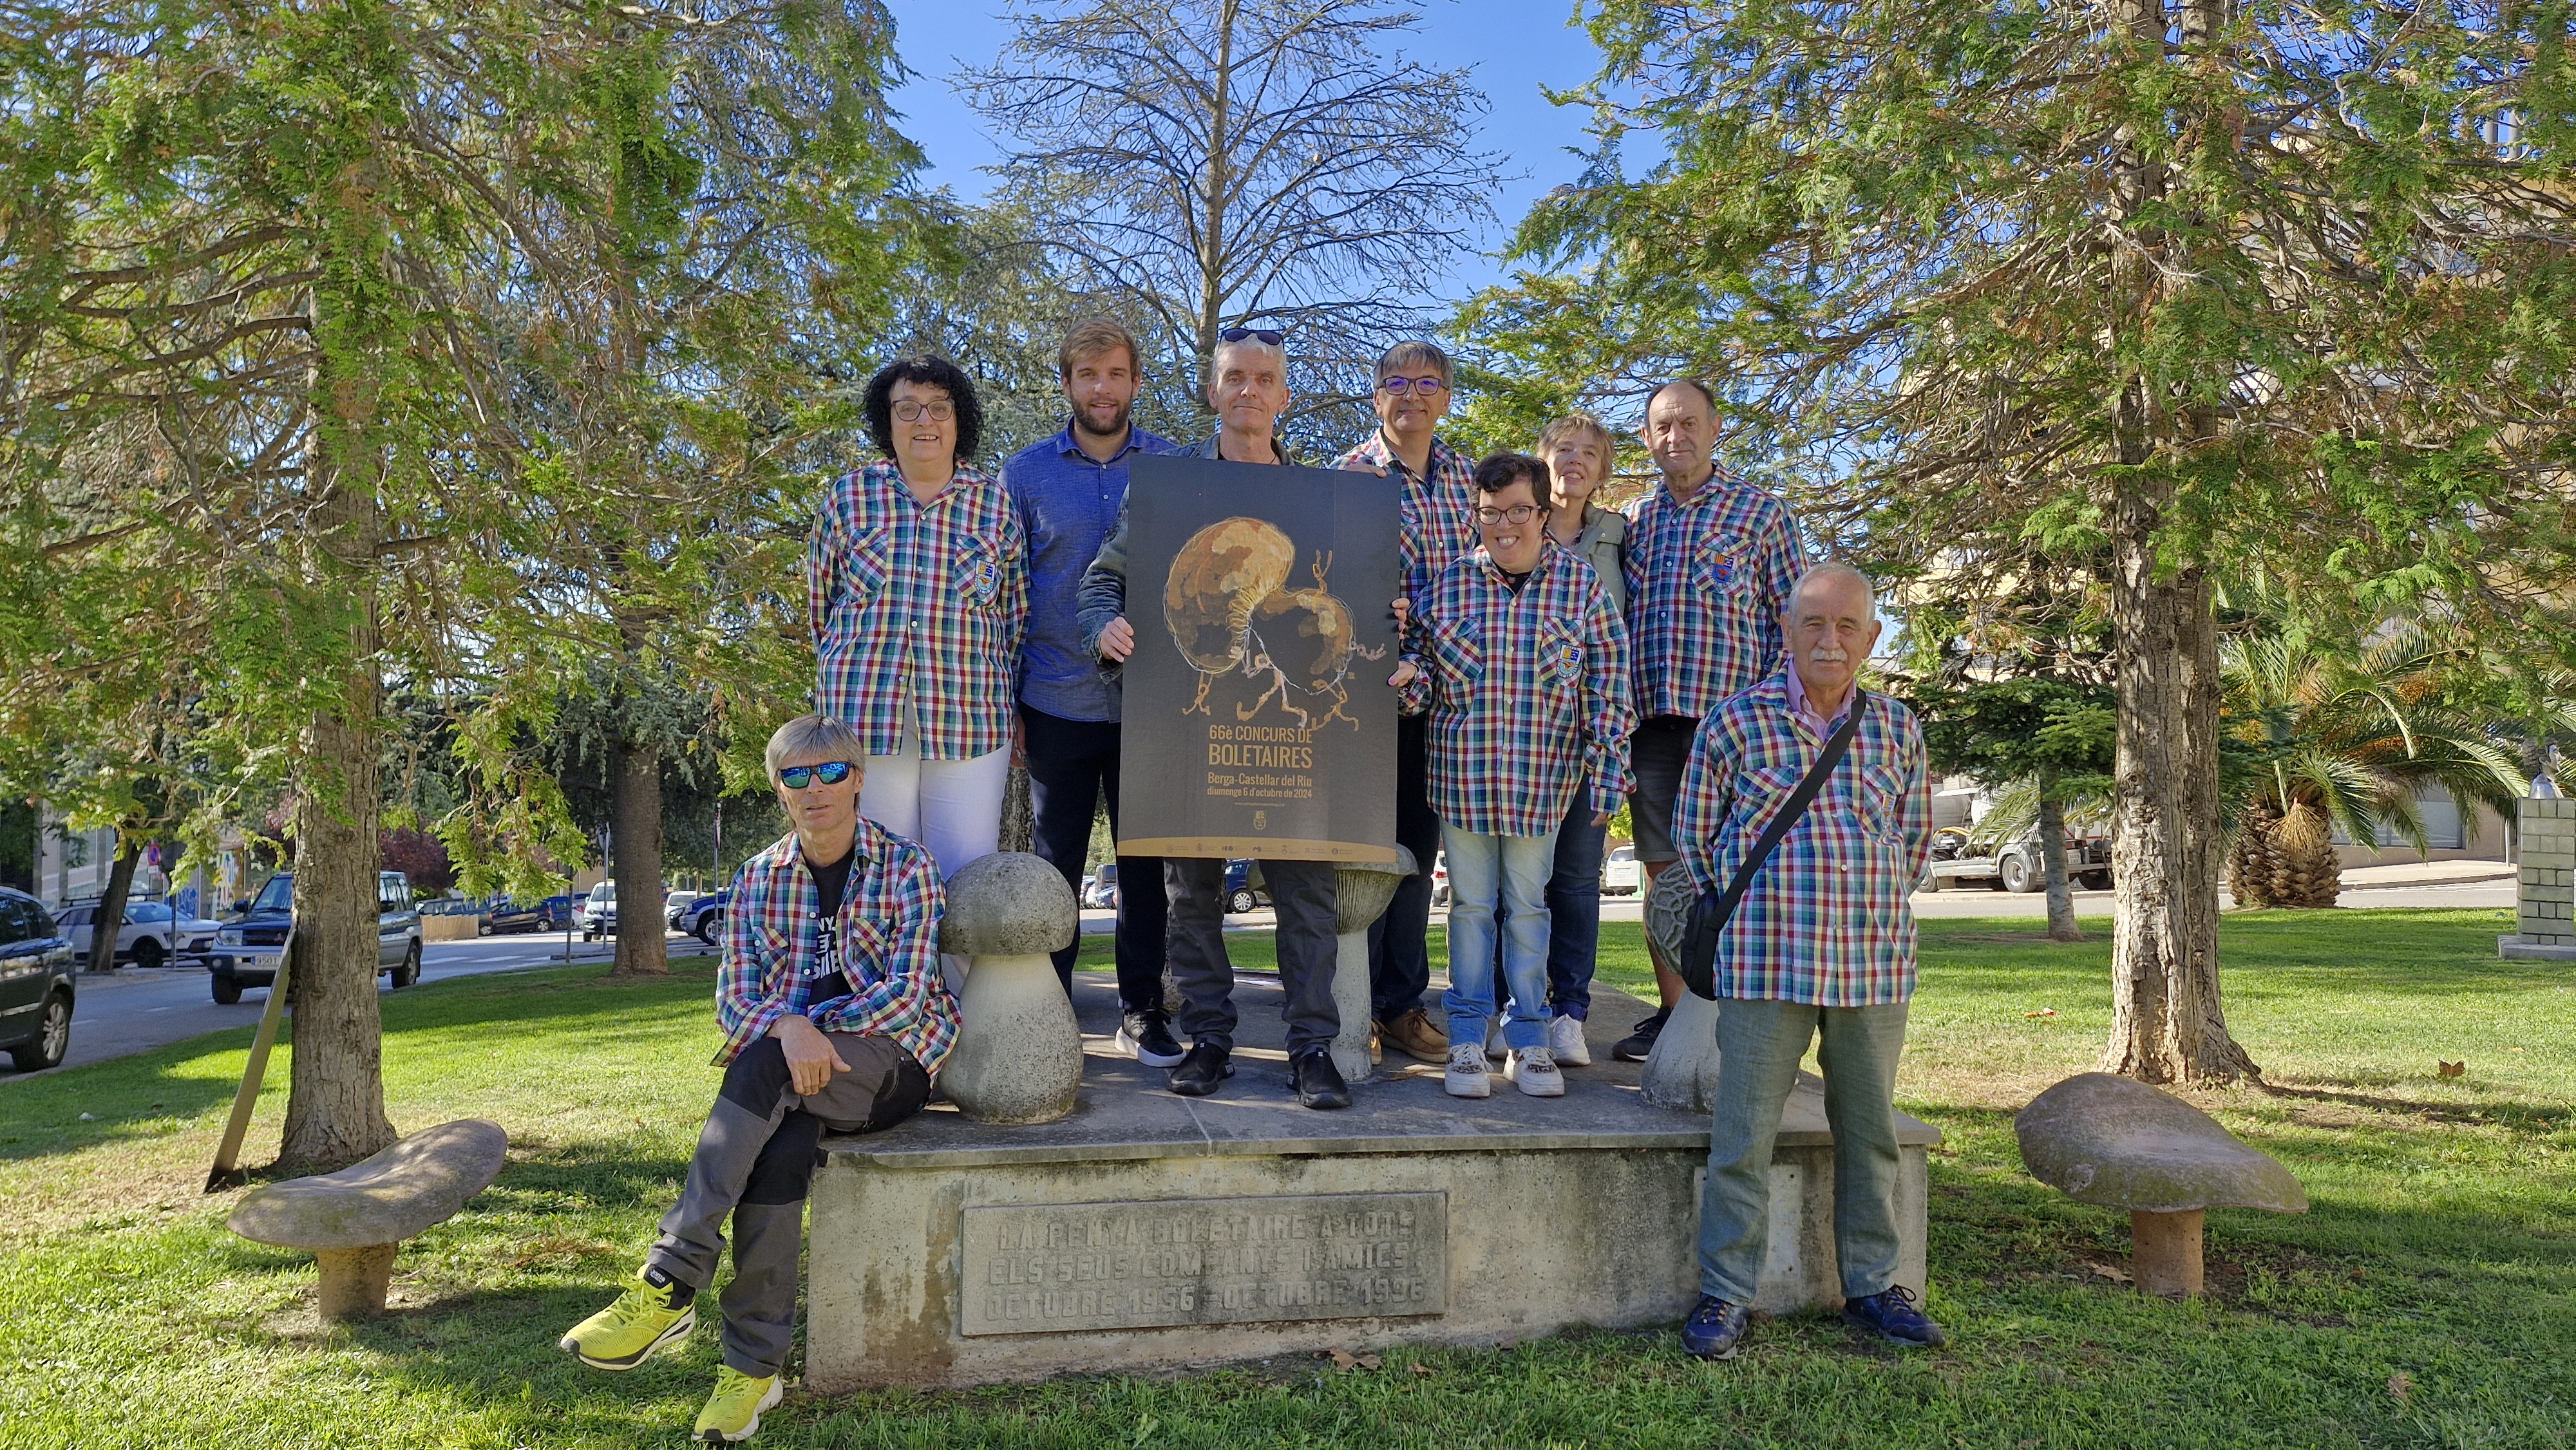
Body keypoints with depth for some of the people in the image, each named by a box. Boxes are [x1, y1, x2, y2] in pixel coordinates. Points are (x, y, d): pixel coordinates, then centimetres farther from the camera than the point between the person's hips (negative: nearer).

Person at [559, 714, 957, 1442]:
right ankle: (754, 1366, -23)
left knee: (763, 1063, -33)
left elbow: (908, 992, -9)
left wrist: (813, 1028, -18)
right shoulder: (758, 879, 10)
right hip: (794, 1078, 3)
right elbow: (734, 1002, 3)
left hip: (893, 1062, -3)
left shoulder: (905, 866, -1)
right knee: (778, 1153, -31)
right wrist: (788, 1027, -20)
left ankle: (670, 1285, -31)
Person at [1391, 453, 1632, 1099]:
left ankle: (1529, 1040, 21)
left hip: (1542, 779, -1)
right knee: (1470, 905, 9)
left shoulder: (1580, 584, 0)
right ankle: (1467, 1039, 19)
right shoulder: (1447, 583, 2)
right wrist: (1410, 678, -14)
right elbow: (1422, 666, 11)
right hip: (1461, 773, 1)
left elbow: (1609, 685, 1)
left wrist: (1606, 772, -3)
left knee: (1527, 906, 9)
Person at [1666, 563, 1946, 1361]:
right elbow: (1693, 833, 7)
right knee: (1743, 1136, 0)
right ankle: (1724, 1295, 12)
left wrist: (1877, 912, 14)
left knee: (1870, 1133, 13)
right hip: (1766, 965, -3)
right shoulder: (1735, 722, -2)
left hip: (1876, 965, 4)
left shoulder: (1897, 729, 8)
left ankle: (1871, 1286, 28)